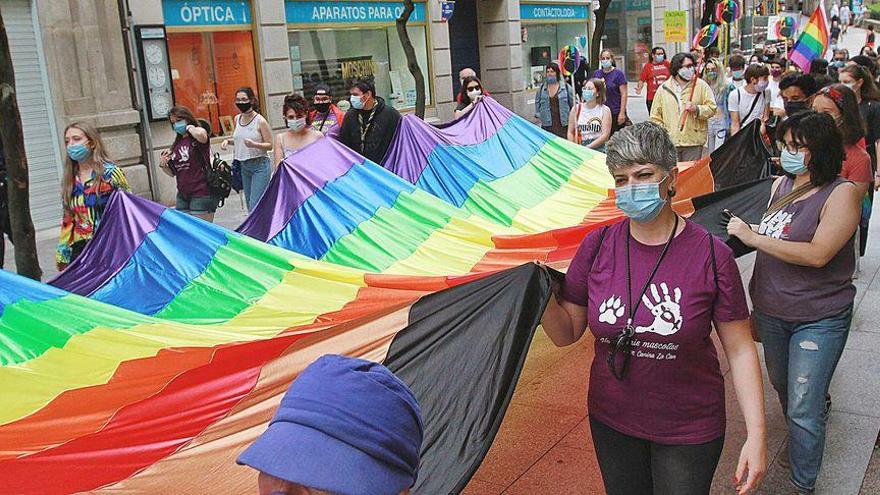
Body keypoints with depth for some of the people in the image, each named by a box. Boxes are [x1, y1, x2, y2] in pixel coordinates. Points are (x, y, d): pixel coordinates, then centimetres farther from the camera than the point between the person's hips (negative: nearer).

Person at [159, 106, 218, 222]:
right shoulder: (177, 144, 14)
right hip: (182, 195, 7)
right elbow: (173, 173, 21)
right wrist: (163, 165, 0)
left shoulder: (198, 132, -4)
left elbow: (201, 135, -32)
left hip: (201, 194, -7)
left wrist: (189, 127, -11)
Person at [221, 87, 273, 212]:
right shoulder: (237, 119, 8)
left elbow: (269, 145, -10)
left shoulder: (260, 121, -12)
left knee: (255, 205, -12)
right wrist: (228, 141, 3)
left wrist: (254, 145, -26)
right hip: (243, 166, 7)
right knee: (250, 205, 11)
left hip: (259, 165, -7)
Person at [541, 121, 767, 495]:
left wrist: (756, 435, -11)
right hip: (611, 422, 3)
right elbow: (566, 334, -3)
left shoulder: (711, 255, -15)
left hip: (689, 432, -2)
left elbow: (740, 350, -9)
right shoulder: (597, 245, -8)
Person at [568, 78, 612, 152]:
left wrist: (588, 147, -12)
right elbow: (570, 132, 10)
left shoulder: (605, 110, 4)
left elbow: (605, 135, -3)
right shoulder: (576, 109, 10)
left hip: (598, 148, -2)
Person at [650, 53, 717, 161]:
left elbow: (712, 108, 2)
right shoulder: (663, 89, 7)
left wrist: (696, 109, -16)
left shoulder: (701, 85, 5)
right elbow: (655, 116, 10)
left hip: (693, 141, -1)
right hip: (669, 143, 1)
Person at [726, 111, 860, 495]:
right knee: (783, 389, 24)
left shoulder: (841, 193, -17)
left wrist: (753, 237, -25)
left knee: (803, 409, -3)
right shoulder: (781, 185, 1)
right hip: (771, 312, 6)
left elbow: (817, 254, -28)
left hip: (819, 319, -6)